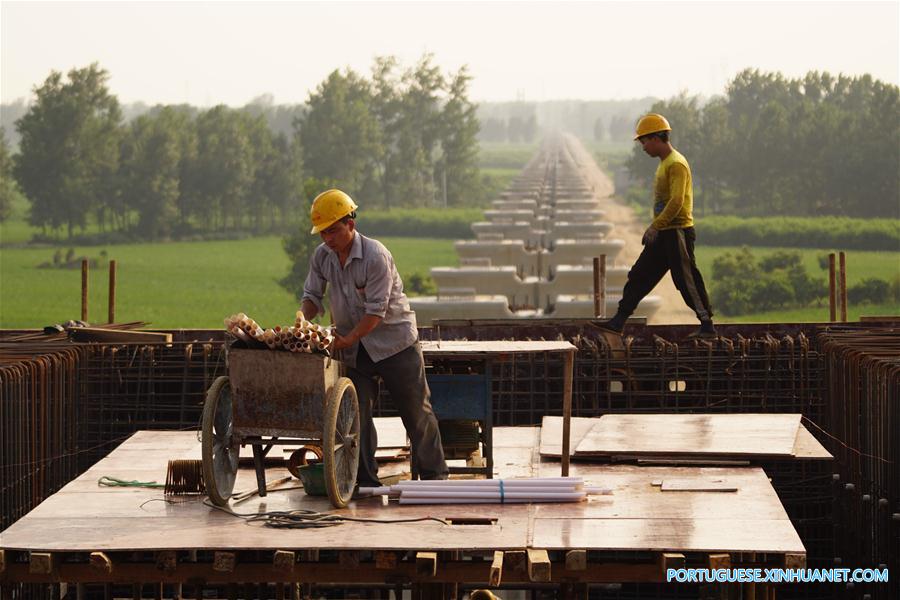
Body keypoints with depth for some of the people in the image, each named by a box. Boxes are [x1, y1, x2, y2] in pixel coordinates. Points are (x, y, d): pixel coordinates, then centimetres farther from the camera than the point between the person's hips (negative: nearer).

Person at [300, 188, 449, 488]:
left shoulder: (376, 255, -22)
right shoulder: (321, 256, -2)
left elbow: (376, 310, -23)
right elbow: (313, 295, 7)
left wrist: (347, 339, -31)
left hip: (394, 339, -5)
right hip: (354, 349, 5)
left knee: (415, 410, 2)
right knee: (358, 412, 1)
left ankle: (434, 474, 13)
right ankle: (365, 480, 7)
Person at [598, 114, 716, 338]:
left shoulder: (676, 164, -14)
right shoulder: (664, 163, 17)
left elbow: (677, 201, -23)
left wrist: (655, 226, -22)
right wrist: (655, 228, 18)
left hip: (677, 233, -10)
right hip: (664, 234, 10)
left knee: (686, 281, -6)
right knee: (640, 275, 9)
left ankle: (707, 325, 0)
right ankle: (618, 321, 11)